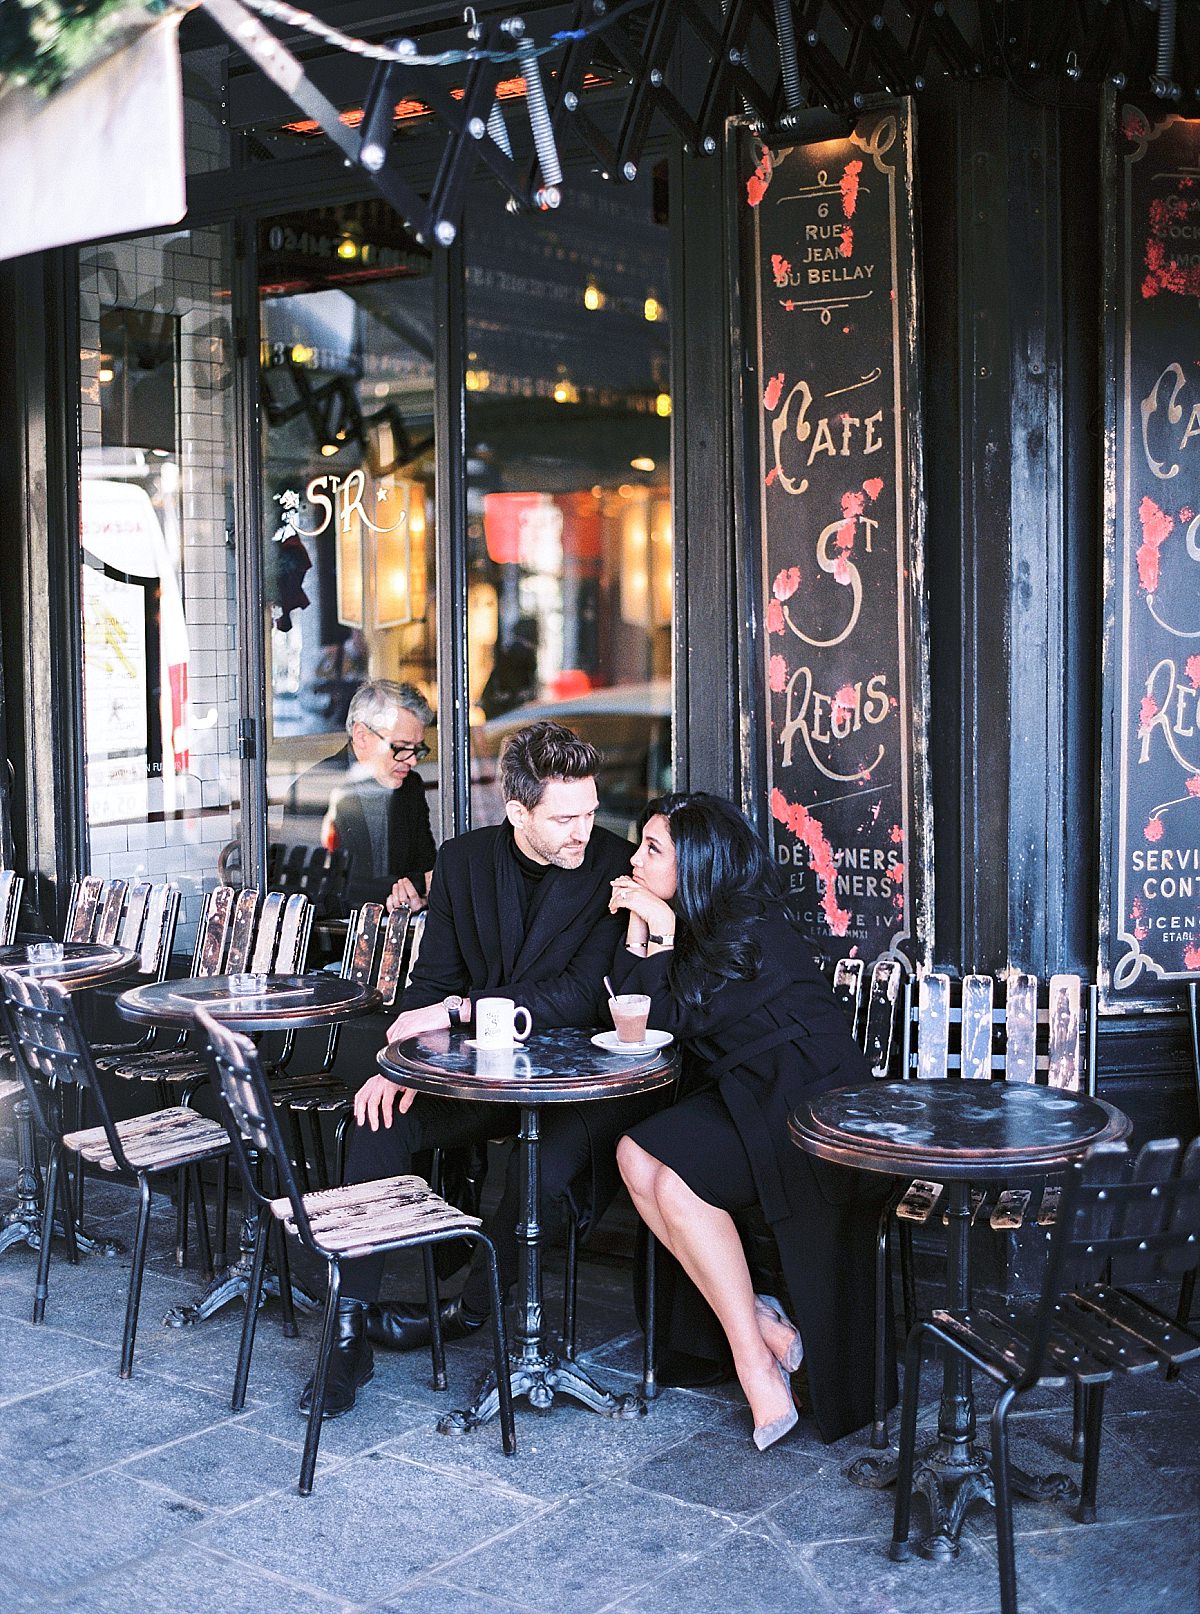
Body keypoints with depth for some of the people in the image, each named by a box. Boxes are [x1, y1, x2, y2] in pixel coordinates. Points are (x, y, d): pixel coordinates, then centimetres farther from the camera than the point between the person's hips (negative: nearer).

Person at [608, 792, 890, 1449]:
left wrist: (663, 931, -10)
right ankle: (758, 1323, -12)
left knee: (678, 1182, -27)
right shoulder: (696, 926, 11)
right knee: (636, 1155, -15)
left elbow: (670, 1021, -13)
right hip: (740, 1095, 9)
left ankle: (756, 1362, -16)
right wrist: (637, 929, -2)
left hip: (807, 1106, -9)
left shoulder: (751, 933, -15)